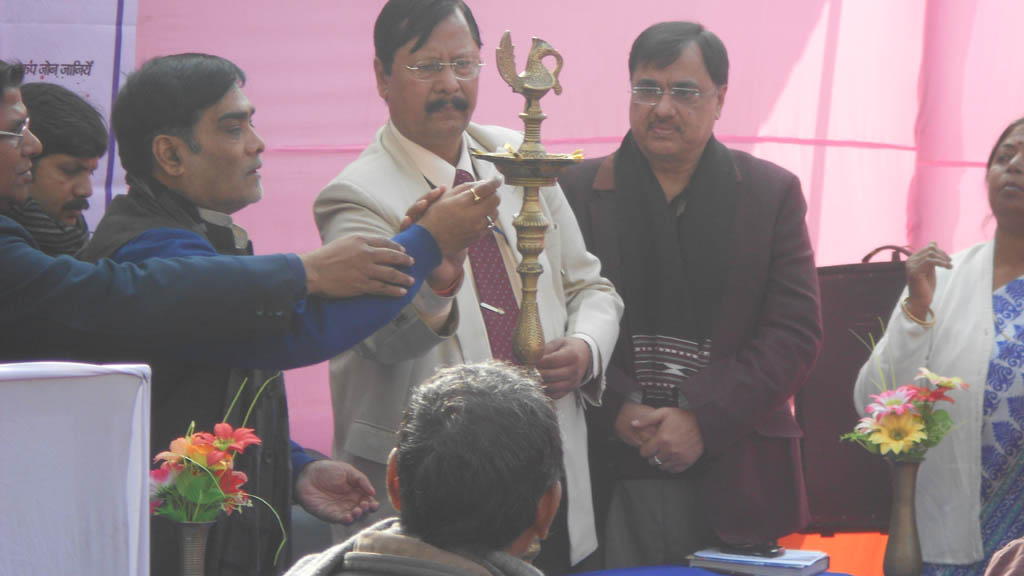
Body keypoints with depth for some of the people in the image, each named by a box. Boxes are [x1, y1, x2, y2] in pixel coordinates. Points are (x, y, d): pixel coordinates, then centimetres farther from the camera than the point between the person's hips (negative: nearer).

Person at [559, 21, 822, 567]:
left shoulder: (771, 193, 6)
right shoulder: (578, 190, 7)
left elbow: (795, 332, -1)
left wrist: (705, 419, -11)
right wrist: (615, 410, -12)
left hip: (734, 483, 0)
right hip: (609, 477, 0)